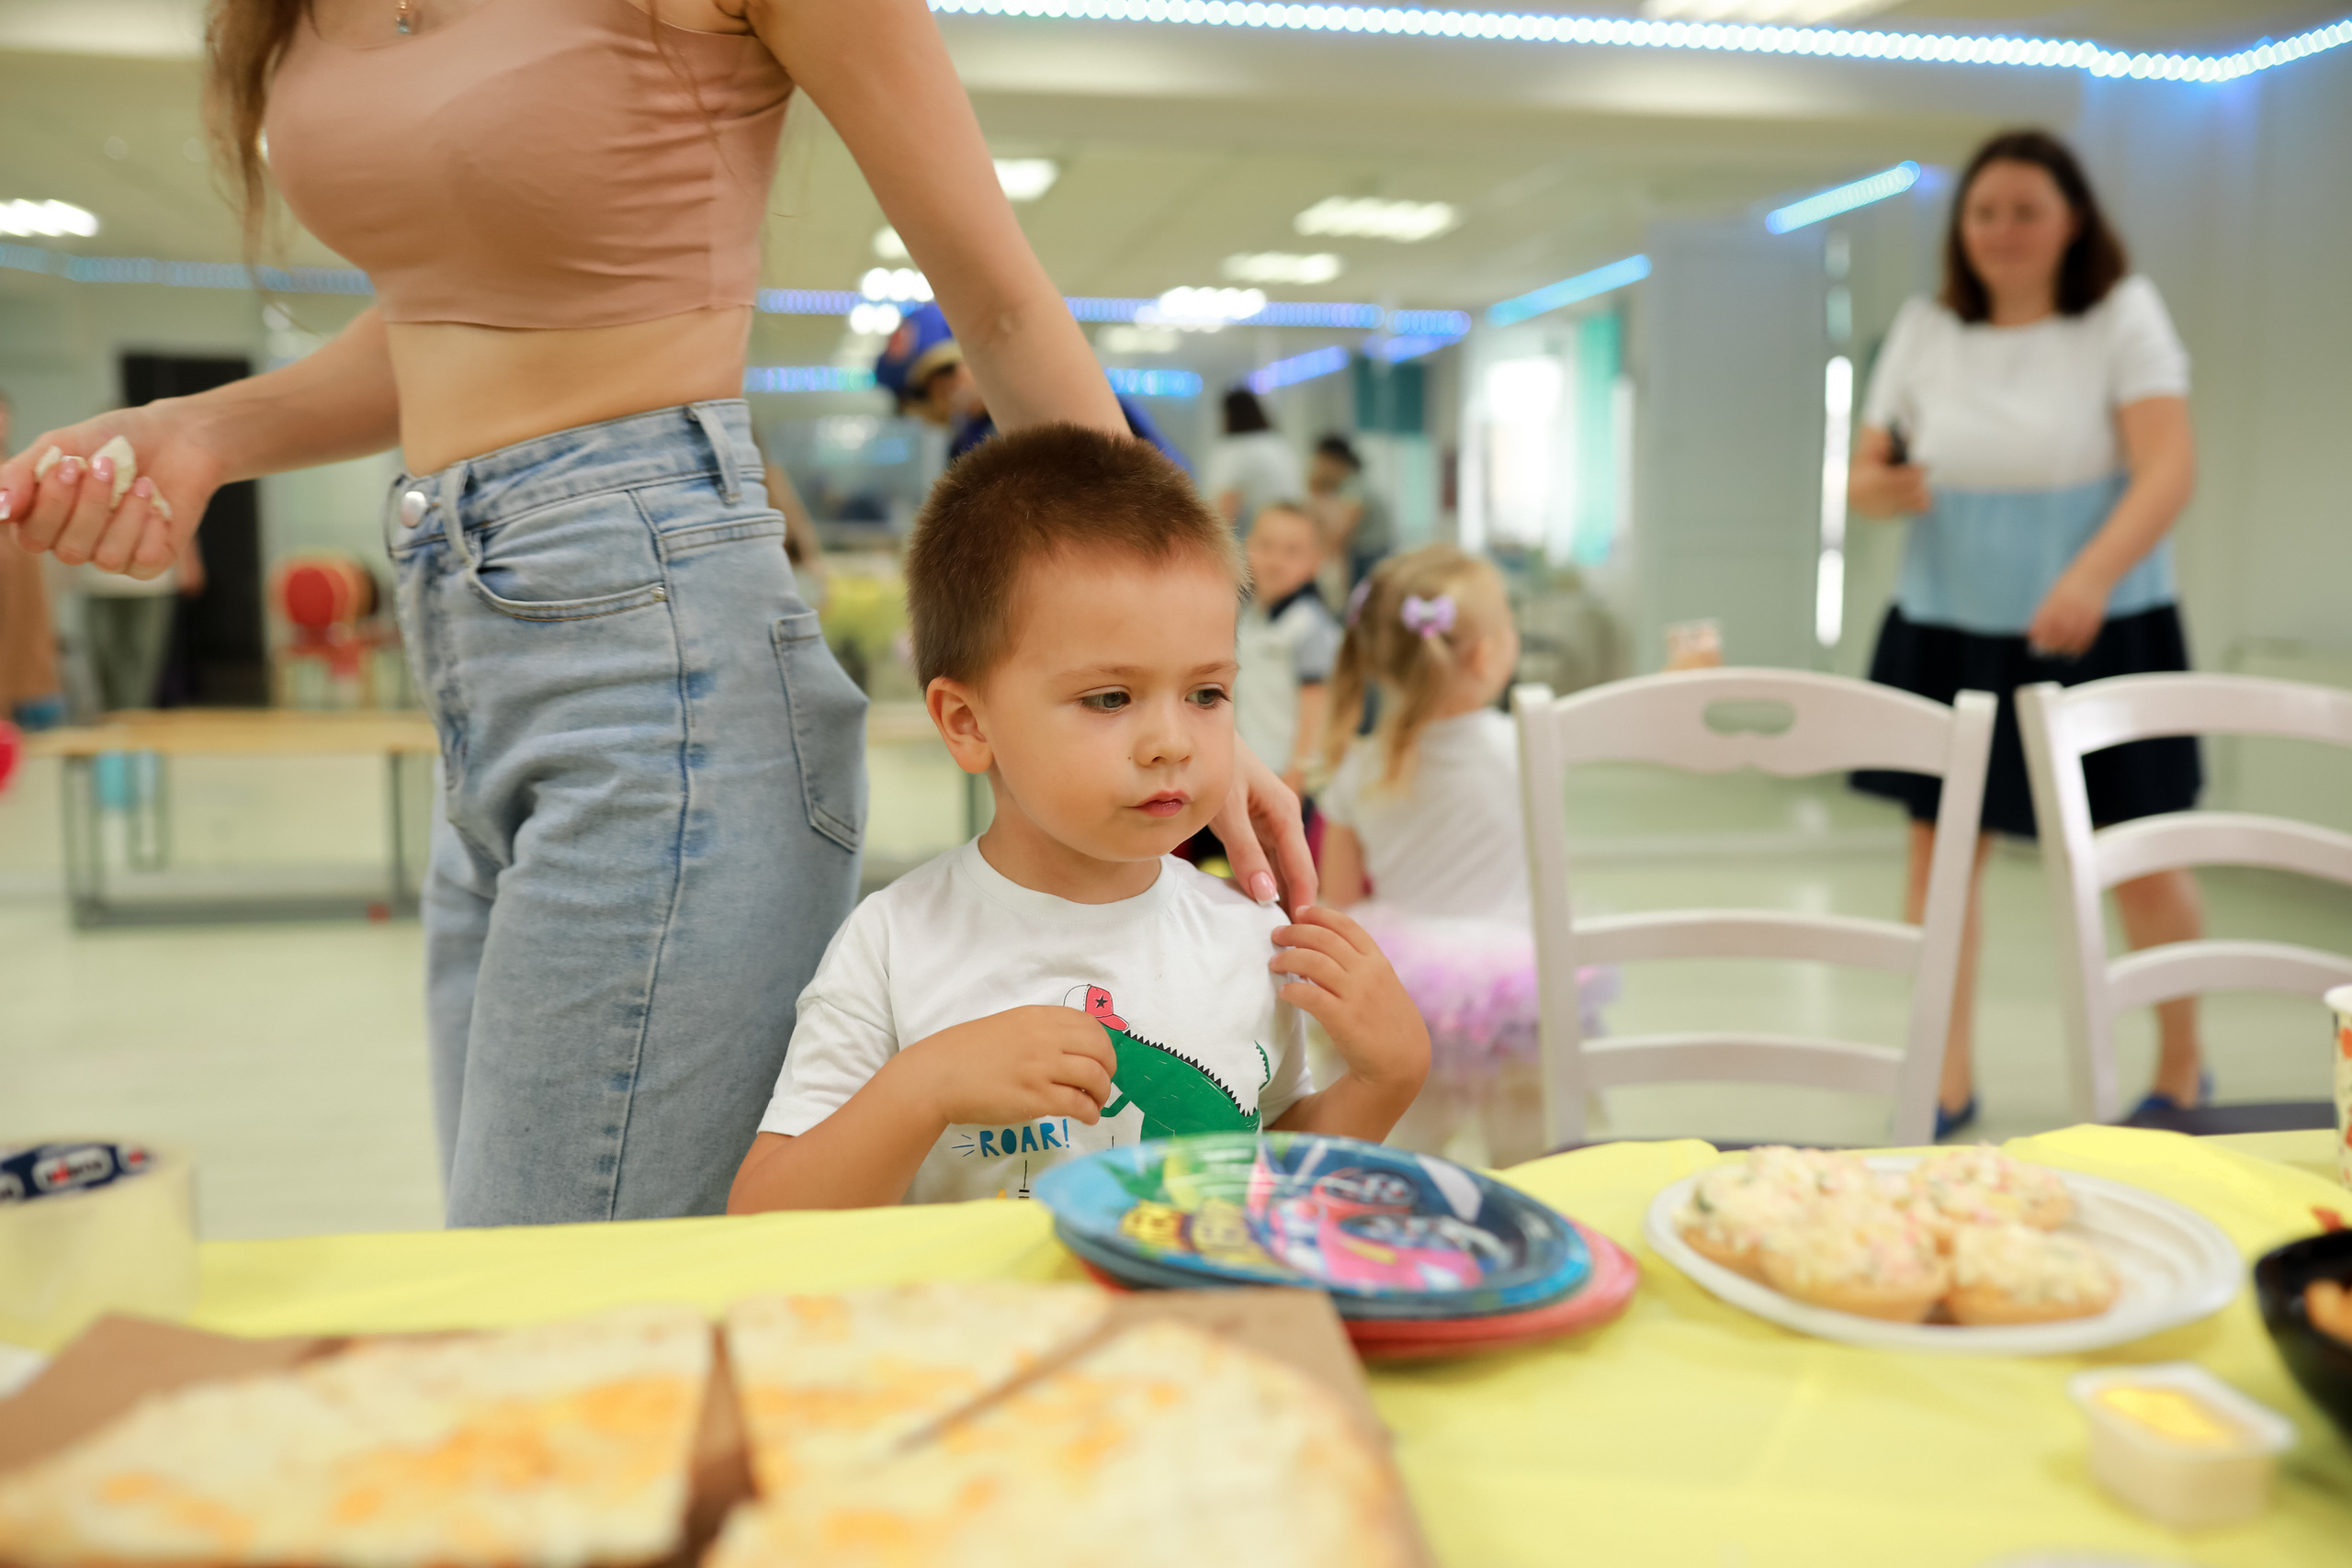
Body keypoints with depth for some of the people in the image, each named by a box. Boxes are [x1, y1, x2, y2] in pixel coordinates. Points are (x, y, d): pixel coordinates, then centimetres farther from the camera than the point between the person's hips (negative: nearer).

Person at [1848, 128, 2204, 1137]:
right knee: (1939, 846, 1)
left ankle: (2181, 1070, 28)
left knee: (2135, 858, 5)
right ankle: (1947, 1080, 12)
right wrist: (1883, 488, -15)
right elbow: (1866, 472, 10)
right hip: (1948, 628, 3)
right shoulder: (1926, 331, 7)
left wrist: (2091, 577, -30)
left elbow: (2170, 468, -13)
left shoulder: (2123, 314, -3)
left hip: (2097, 632, -3)